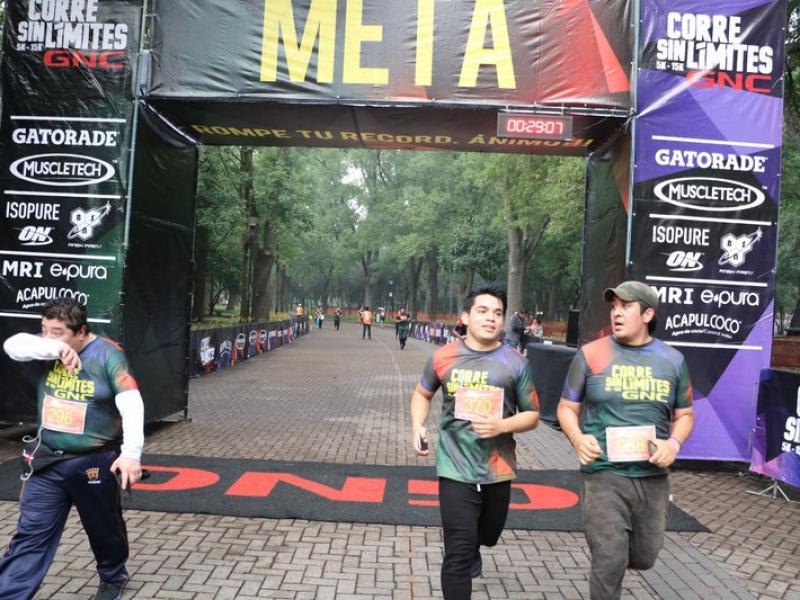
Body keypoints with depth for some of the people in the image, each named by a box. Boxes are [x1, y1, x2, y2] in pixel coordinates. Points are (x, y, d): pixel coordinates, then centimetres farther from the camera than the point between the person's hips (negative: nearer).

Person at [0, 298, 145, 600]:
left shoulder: (108, 355, -16)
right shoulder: (48, 349, -1)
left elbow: (132, 405, -25)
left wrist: (131, 452, -36)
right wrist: (55, 348, -32)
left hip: (95, 462, -3)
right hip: (47, 461, 3)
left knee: (105, 528, 17)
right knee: (31, 534, 5)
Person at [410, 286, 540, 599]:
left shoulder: (515, 362, -7)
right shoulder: (443, 357, -5)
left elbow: (532, 415, 0)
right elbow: (422, 393, 12)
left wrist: (502, 425, -20)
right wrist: (418, 427, -5)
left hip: (497, 469, 2)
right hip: (456, 468, -2)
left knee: (488, 535, 27)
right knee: (458, 555, -4)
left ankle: (472, 548, 62)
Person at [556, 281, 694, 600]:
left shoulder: (672, 359, 4)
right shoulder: (590, 354, -3)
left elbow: (684, 414, 12)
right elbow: (566, 408, 3)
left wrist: (675, 443, -9)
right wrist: (577, 438, -17)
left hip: (653, 477, 4)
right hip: (603, 475, -3)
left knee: (644, 557, 18)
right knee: (610, 562, -4)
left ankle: (601, 544, 49)